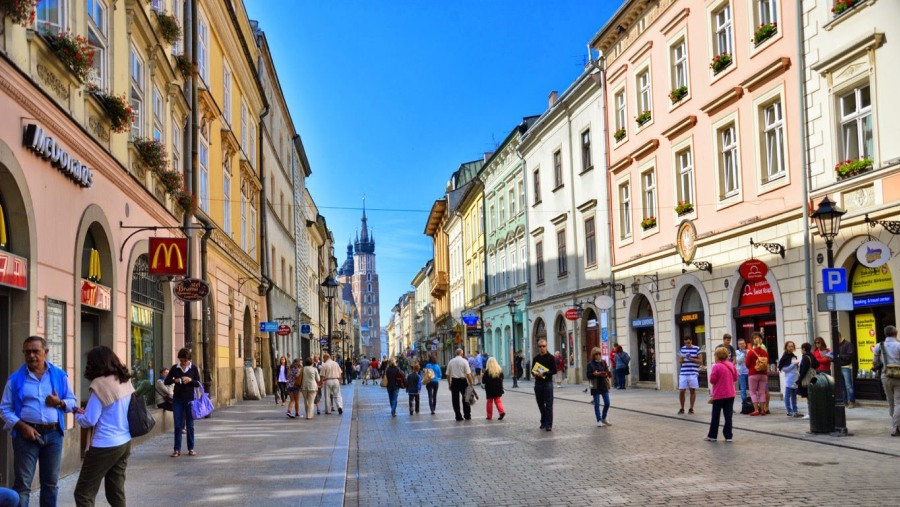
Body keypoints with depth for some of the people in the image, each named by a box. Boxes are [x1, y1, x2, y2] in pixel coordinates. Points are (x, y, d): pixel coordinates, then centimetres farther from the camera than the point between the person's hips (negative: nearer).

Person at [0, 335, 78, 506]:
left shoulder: (60, 375, 6)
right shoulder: (15, 379, 1)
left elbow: (72, 402, 10)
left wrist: (60, 403, -12)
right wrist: (22, 426, -14)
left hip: (53, 434, 2)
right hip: (26, 434, -2)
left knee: (51, 482, 11)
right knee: (22, 484, -1)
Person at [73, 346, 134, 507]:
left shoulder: (100, 385, -16)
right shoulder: (125, 382, 5)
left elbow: (89, 421, -14)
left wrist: (77, 415, 7)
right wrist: (86, 411, 18)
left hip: (105, 447, -7)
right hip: (125, 443, 8)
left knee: (83, 494, 1)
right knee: (116, 493, 14)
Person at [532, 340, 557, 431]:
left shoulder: (551, 357, -1)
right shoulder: (536, 358, 13)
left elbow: (554, 371, -7)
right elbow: (532, 370, 14)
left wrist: (544, 374, -19)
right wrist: (536, 374, -8)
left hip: (548, 383, -5)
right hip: (538, 383, 5)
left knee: (548, 405, -7)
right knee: (540, 404, 10)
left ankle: (548, 425, -7)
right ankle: (543, 422, 23)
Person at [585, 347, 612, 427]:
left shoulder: (603, 362, 7)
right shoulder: (590, 364, -3)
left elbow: (608, 372, 8)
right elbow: (588, 375, -5)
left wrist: (606, 374, -14)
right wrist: (594, 374, -22)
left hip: (604, 385, 3)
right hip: (595, 386, -3)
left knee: (607, 403, 5)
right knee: (597, 404, 0)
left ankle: (603, 418, 24)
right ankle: (599, 421, 7)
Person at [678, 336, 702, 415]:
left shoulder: (697, 349, 0)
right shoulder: (682, 349, 10)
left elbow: (700, 361, -1)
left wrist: (691, 359, -14)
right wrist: (682, 360, -7)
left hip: (693, 373, -3)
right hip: (683, 373, 3)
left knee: (693, 390, 5)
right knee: (681, 391, -1)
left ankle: (691, 408, 15)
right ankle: (682, 408, 13)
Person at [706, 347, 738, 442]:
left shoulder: (717, 367, -15)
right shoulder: (731, 365, 3)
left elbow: (712, 380, -15)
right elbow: (735, 378, 10)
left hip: (719, 395, -5)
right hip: (730, 394, 5)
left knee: (715, 416, 6)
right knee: (728, 416, 7)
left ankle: (712, 435, 14)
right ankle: (728, 436, 6)